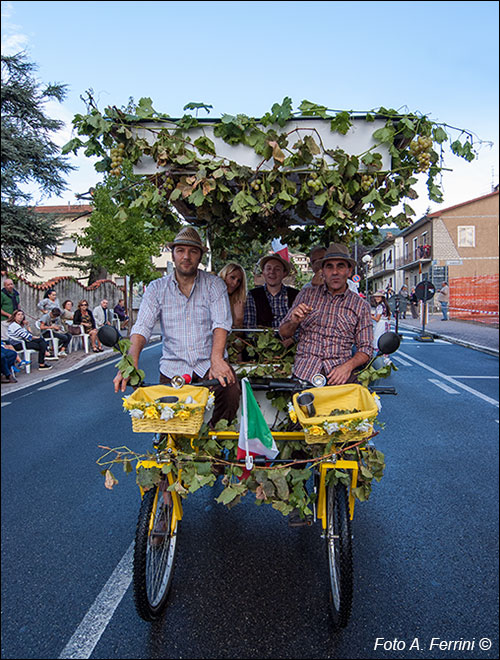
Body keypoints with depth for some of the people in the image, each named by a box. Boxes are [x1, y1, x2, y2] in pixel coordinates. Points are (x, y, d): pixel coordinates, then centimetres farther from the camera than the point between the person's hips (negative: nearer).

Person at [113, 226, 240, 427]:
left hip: (208, 363, -1)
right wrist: (131, 364, -21)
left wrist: (217, 359, -29)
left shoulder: (214, 284, 3)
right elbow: (142, 327, -3)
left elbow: (221, 323, -10)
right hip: (173, 367, 2)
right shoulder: (157, 288, 7)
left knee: (230, 391, -29)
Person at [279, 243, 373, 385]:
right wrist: (294, 322, -7)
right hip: (304, 372, 0)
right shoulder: (307, 294, 13)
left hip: (339, 375, 1)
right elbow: (283, 333, 15)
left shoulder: (361, 306, 12)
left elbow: (365, 349, 9)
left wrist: (348, 366, -11)